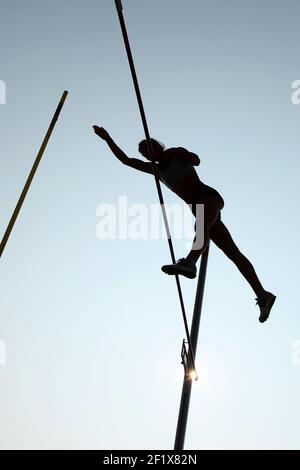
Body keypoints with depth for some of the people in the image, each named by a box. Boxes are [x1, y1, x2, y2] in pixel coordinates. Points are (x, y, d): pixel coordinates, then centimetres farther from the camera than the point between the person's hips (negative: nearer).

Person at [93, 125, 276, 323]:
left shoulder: (176, 152, 10)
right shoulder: (156, 169, 26)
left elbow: (196, 160, -11)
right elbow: (126, 160, 29)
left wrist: (172, 153, -3)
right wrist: (107, 138, 28)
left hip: (209, 196, -6)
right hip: (200, 207, 7)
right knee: (233, 253, -4)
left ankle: (189, 262, -69)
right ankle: (262, 294, -9)